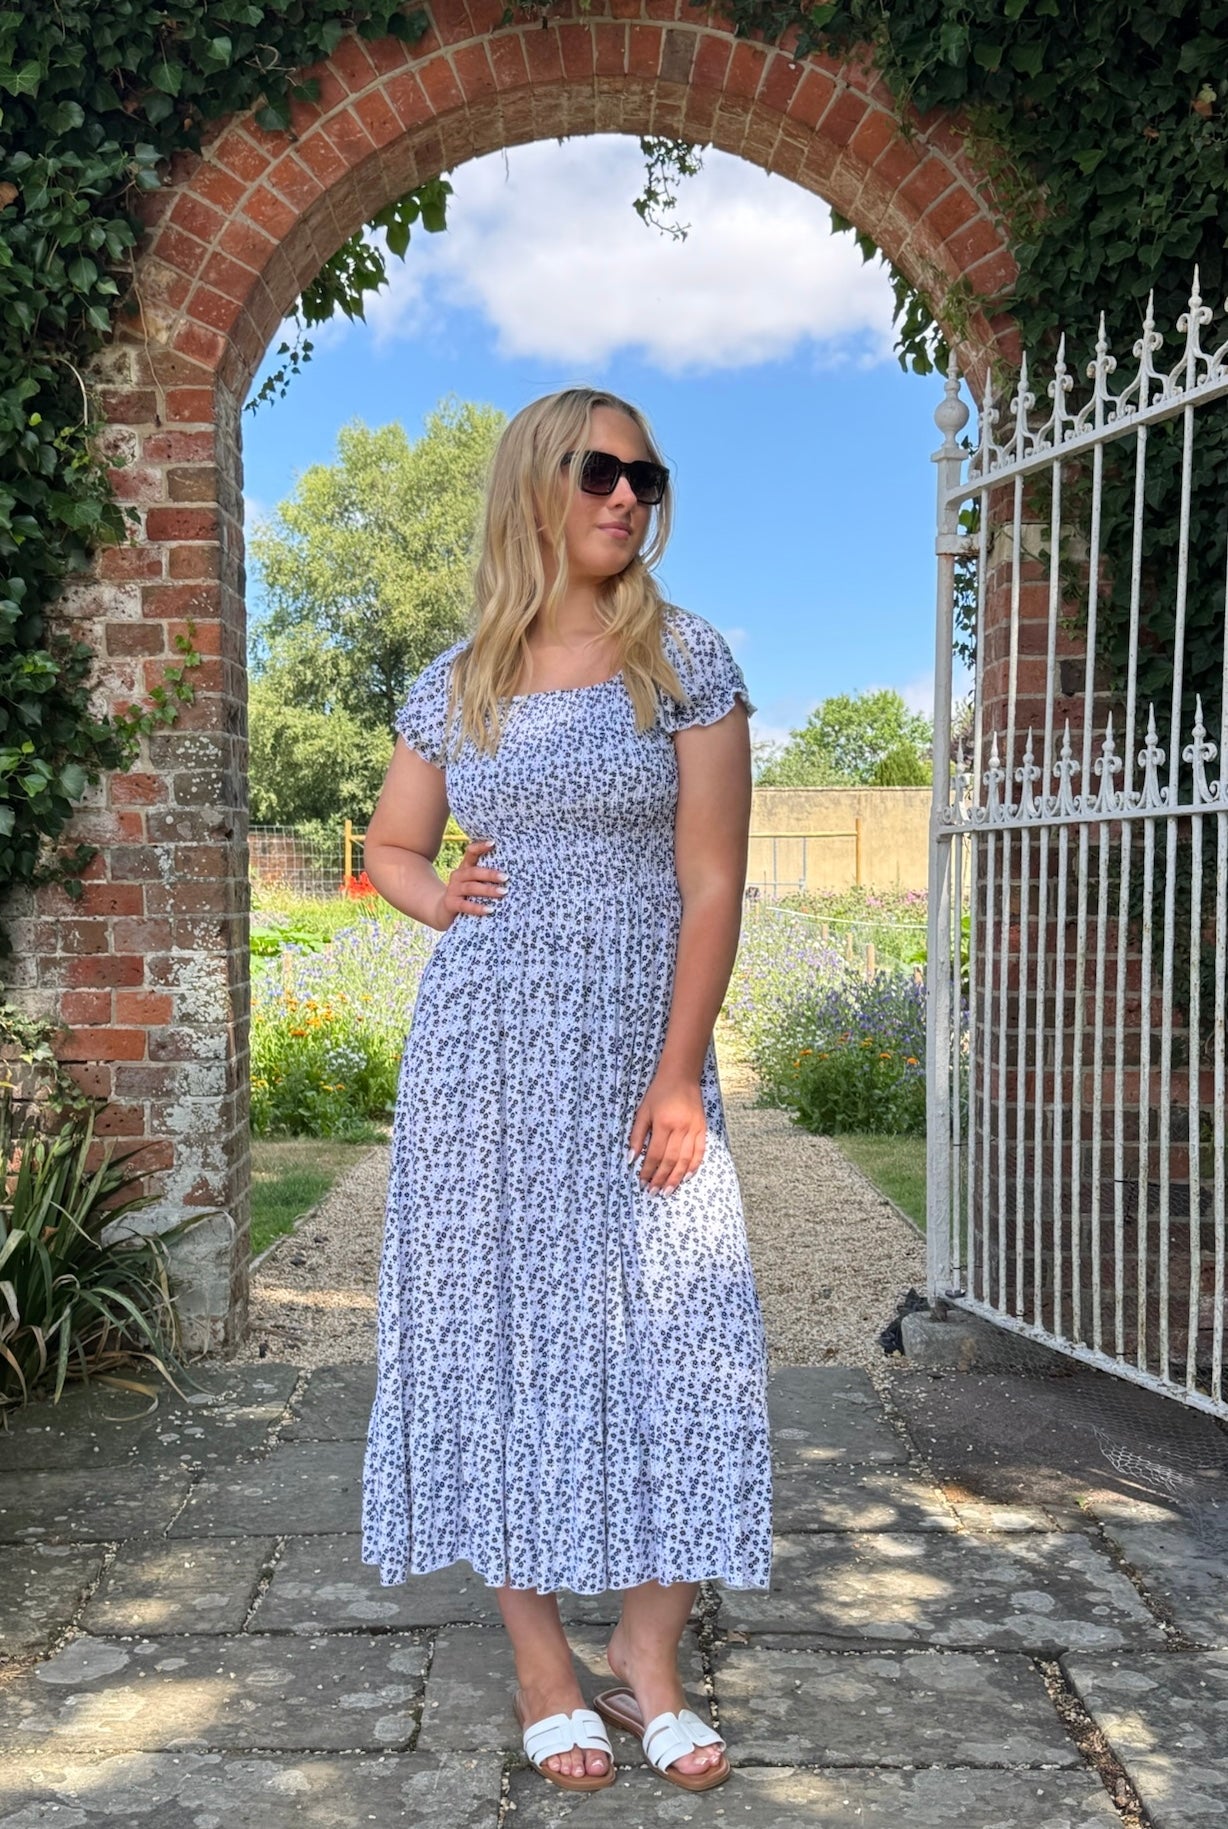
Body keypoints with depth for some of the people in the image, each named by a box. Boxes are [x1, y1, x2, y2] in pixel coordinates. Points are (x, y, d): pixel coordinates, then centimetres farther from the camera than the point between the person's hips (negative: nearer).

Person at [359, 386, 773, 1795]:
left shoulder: (685, 660, 1)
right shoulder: (455, 685, 8)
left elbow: (711, 881, -5)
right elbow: (389, 848, 21)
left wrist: (679, 1074, -12)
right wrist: (443, 903, -2)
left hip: (641, 1044, -1)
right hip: (486, 1044, 2)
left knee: (668, 1334, -2)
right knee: (502, 1328, 3)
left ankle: (648, 1656, 17)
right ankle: (540, 1667, 17)